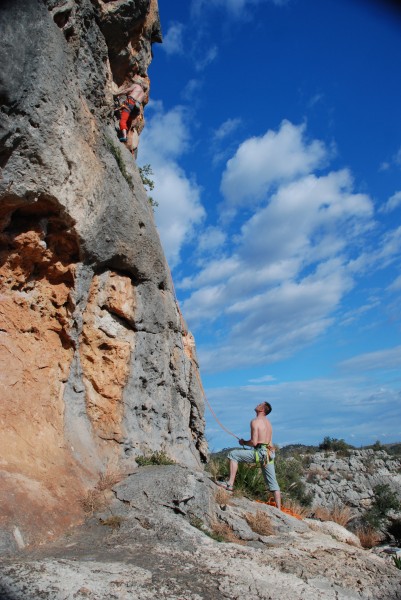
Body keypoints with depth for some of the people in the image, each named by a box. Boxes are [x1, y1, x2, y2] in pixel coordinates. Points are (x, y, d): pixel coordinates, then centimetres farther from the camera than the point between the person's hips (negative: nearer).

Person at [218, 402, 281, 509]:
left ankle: (230, 484, -5)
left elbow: (254, 442, -16)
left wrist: (244, 442, 3)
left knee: (233, 454, -1)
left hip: (260, 452, -8)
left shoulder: (255, 421, -9)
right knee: (273, 483, 14)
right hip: (269, 453, 8)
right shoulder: (268, 423, 18)